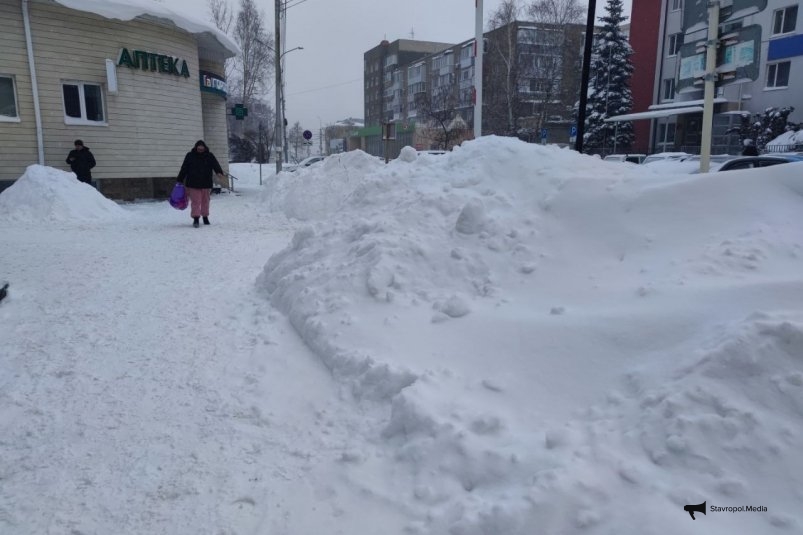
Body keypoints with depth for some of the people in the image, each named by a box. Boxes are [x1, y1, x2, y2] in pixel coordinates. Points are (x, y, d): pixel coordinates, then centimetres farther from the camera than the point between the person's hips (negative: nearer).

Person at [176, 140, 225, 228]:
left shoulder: (209, 156, 3)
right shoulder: (190, 156, 2)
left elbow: (215, 164, -13)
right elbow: (184, 169, 5)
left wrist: (219, 172, -34)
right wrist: (180, 180, 4)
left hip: (206, 184, 2)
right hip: (193, 184, -1)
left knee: (205, 201, 12)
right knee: (195, 201, -8)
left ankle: (205, 216, 27)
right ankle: (195, 219, -7)